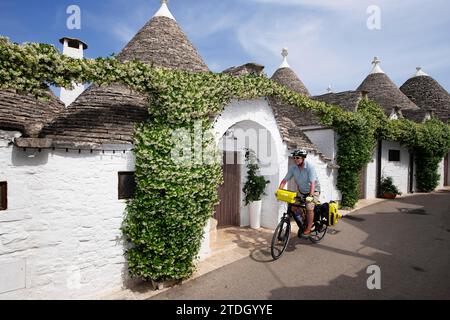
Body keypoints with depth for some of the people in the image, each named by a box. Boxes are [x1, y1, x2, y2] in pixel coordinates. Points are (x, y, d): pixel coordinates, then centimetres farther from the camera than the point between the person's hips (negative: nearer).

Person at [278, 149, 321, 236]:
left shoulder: (310, 167, -26)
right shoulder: (293, 168, -13)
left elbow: (312, 183, -34)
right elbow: (285, 180, -11)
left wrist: (310, 196, -44)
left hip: (314, 191, -5)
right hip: (302, 191, 5)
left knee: (309, 208, -22)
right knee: (294, 207, -6)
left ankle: (308, 228, -2)